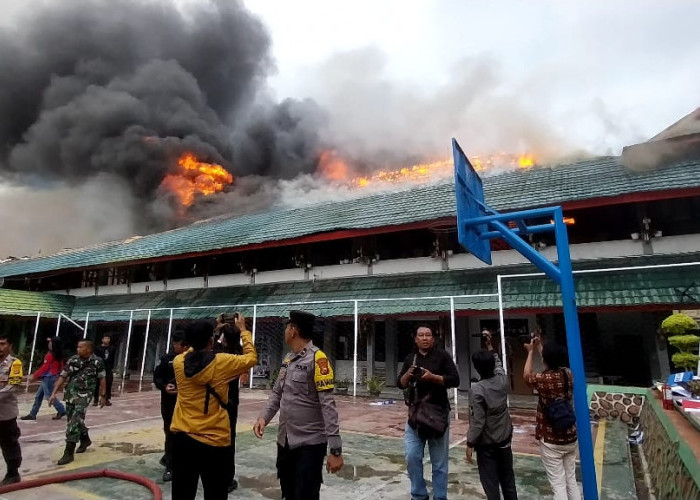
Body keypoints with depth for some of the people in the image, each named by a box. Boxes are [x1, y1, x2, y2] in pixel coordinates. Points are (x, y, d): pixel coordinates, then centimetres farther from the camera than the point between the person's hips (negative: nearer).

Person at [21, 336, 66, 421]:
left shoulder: (50, 355, -17)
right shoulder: (58, 355, 7)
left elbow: (44, 367, -16)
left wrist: (35, 375, -5)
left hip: (48, 377, -9)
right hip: (50, 377, 9)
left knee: (49, 396, -3)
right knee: (38, 396, 15)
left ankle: (61, 411, 1)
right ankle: (32, 414, 20)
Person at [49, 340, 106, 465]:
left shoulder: (97, 362, -10)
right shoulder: (72, 360, -2)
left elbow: (102, 379, -2)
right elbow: (62, 377, 5)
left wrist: (102, 395, 0)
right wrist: (54, 393, 1)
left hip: (84, 395, -5)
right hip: (70, 394, 5)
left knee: (75, 422, -11)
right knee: (75, 420, 18)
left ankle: (69, 453, -2)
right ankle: (85, 439, 42)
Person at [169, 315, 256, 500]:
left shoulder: (179, 362, -3)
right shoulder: (222, 363, -13)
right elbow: (251, 358, 3)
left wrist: (202, 333, 26)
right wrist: (243, 330, 12)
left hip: (182, 438, 4)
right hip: (214, 442, -4)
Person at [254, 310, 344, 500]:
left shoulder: (316, 358, -16)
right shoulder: (287, 359, 8)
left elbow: (327, 404, -20)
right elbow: (277, 393, 13)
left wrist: (335, 449, -22)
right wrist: (263, 417, -6)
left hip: (310, 443, -8)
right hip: (285, 442, 8)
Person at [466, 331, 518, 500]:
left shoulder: (477, 389, -23)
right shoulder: (503, 381, -7)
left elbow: (477, 421, -22)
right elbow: (498, 364, 16)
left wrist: (470, 444, -13)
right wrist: (490, 346, 22)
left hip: (486, 445, -6)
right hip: (504, 440, 6)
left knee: (491, 484, 4)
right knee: (508, 480, 19)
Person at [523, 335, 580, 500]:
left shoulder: (546, 379, -23)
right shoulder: (568, 374, -5)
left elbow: (527, 376, -1)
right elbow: (554, 362, 17)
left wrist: (531, 352, 7)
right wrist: (540, 347, 24)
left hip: (551, 441, -6)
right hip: (570, 437, 7)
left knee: (558, 485, 3)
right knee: (571, 481, 19)